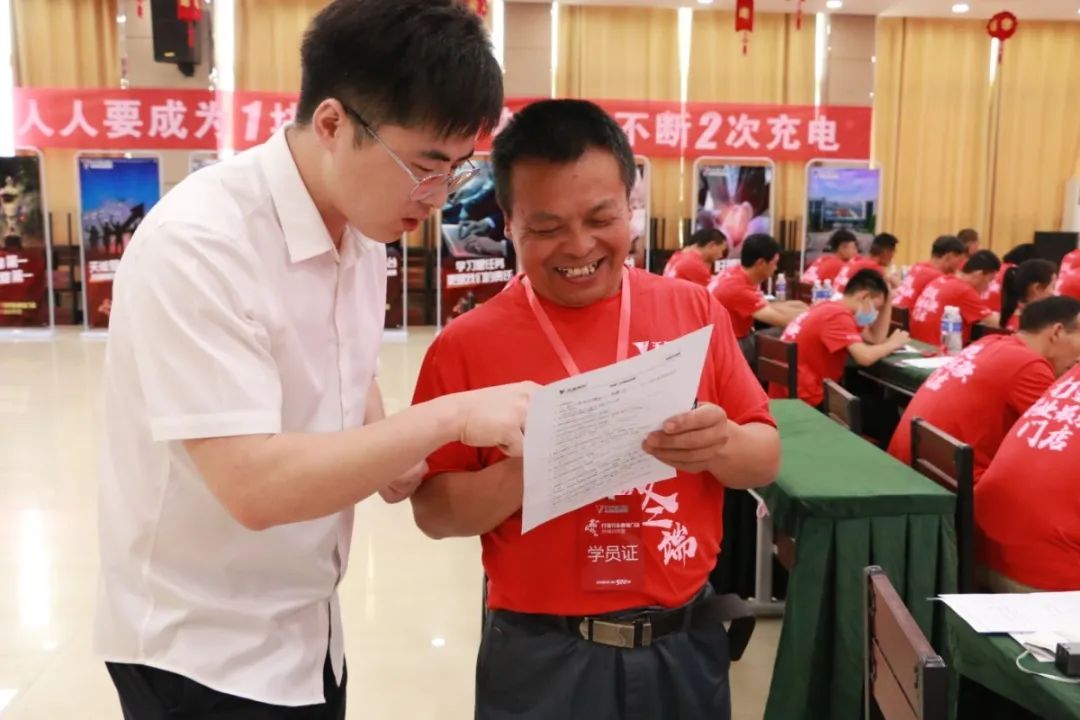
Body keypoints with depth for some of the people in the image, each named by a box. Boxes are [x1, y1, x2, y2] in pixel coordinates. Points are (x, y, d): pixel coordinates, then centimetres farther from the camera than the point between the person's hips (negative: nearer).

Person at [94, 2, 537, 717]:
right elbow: (254, 486, -29)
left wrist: (389, 449, -6)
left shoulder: (364, 228, -1)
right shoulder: (196, 245, -25)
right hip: (203, 649, -7)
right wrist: (451, 417, -28)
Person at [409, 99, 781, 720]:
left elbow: (765, 460, 1)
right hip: (543, 658, -2)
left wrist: (720, 445, -21)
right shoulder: (468, 345, -9)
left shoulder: (696, 311, -3)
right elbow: (433, 510, -6)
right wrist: (530, 471, -24)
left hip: (686, 643, 3)